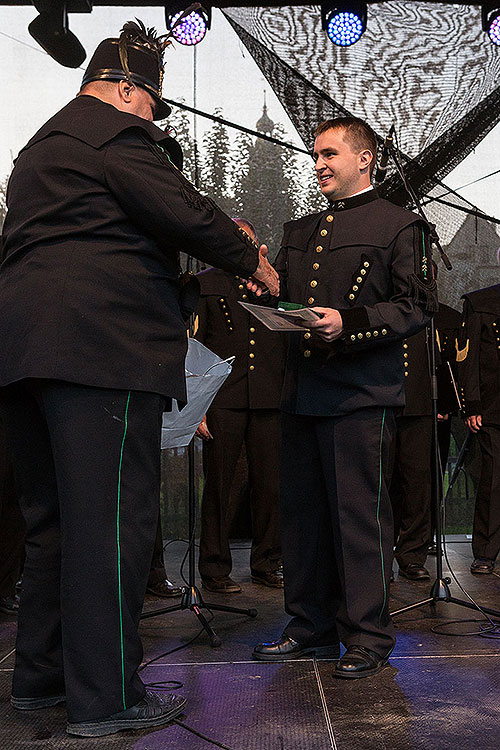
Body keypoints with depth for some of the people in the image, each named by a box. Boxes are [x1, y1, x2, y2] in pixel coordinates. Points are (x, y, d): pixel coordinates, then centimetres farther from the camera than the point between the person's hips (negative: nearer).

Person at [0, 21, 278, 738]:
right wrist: (250, 260, 4)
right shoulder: (115, 131, -1)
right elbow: (182, 209, -11)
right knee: (111, 519, -7)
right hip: (102, 345, -10)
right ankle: (106, 698, -1)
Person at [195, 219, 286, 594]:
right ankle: (215, 567, 10)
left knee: (270, 485, 4)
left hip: (269, 399, 3)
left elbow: (290, 342, 21)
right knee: (219, 485, 0)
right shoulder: (204, 285, 11)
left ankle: (267, 563, 18)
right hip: (222, 400, -2)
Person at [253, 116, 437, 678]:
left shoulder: (399, 225, 3)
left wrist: (348, 323, -18)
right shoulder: (298, 231, 22)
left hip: (360, 394, -6)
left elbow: (417, 308, -5)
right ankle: (311, 625, 21)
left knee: (359, 514, -4)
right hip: (300, 393, 6)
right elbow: (282, 298, 23)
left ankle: (367, 636, 7)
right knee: (301, 511, 9)